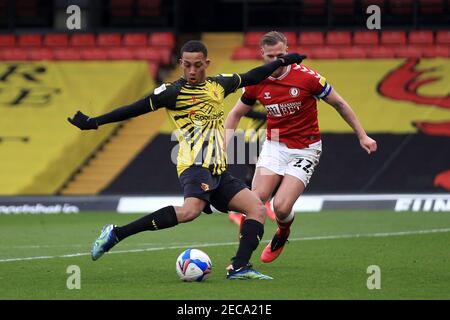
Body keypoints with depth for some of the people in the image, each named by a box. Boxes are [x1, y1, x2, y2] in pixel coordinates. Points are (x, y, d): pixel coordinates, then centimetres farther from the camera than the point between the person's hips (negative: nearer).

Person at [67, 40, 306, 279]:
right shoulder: (173, 92, -3)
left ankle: (239, 268, -11)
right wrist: (93, 122, -5)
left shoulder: (218, 84, 16)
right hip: (194, 165, -8)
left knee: (257, 209, -4)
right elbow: (134, 109, -3)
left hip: (218, 170, 8)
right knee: (190, 210, -34)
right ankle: (116, 234, -31)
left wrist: (282, 61, 37)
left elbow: (251, 77, 32)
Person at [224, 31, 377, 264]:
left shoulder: (306, 77, -16)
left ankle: (282, 236, 21)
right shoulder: (256, 82, -5)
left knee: (281, 207, -15)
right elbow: (236, 114, 11)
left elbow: (339, 104, -3)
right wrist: (224, 146, -3)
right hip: (274, 146, 3)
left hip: (305, 150, -3)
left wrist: (362, 136, 0)